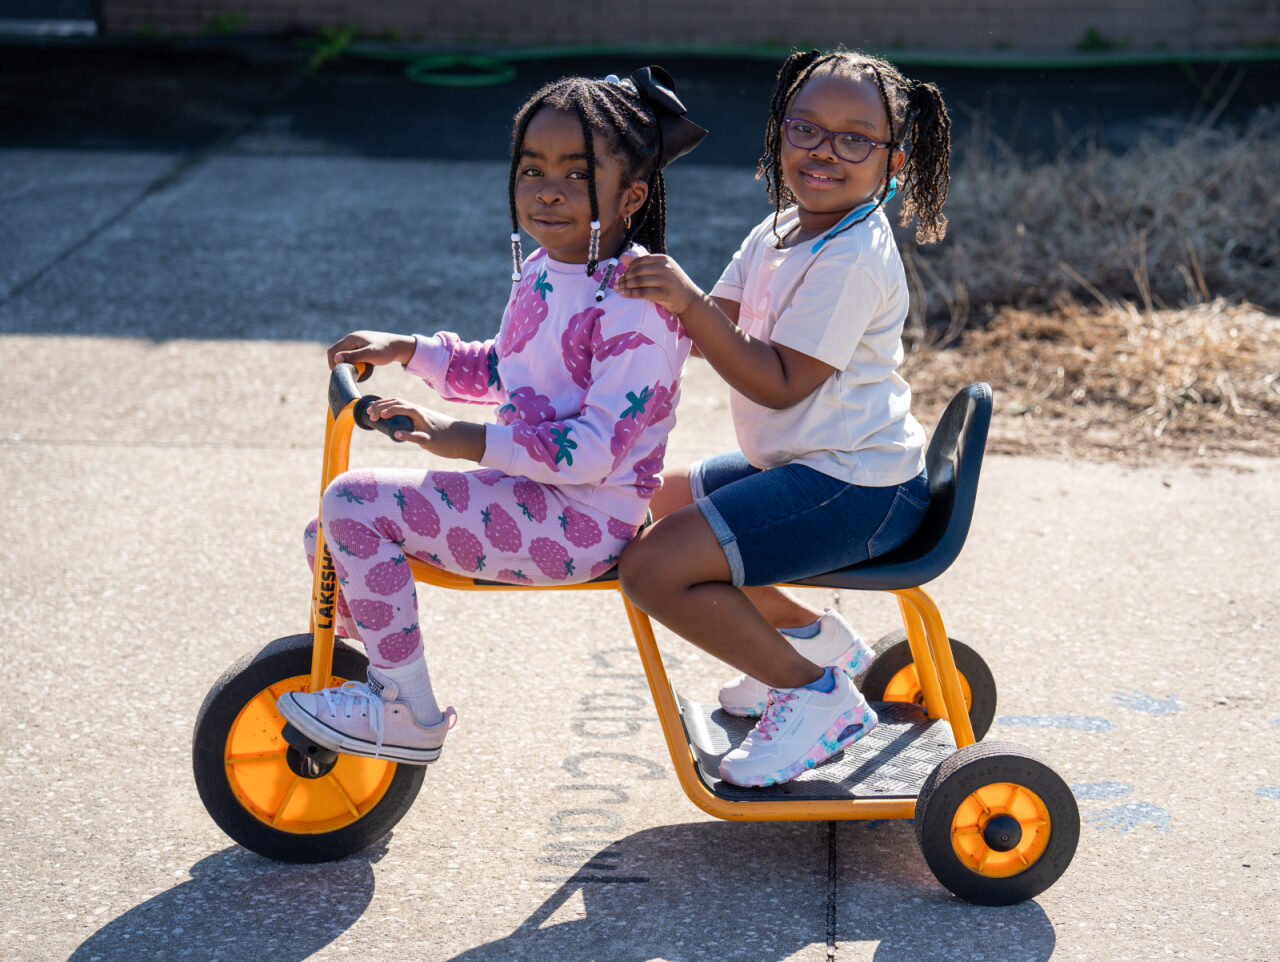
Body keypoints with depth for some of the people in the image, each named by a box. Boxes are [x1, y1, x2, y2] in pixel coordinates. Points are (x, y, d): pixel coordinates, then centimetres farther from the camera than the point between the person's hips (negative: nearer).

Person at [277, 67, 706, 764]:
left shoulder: (638, 306, -20)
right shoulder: (543, 270, 9)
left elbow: (595, 449, -26)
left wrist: (470, 440, -29)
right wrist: (408, 351, 16)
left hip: (585, 521, -10)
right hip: (524, 490, 10)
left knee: (356, 503, -19)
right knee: (332, 537, 7)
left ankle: (409, 715, -8)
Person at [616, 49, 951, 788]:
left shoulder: (853, 261, -22)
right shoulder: (783, 231, 9)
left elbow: (780, 383, -25)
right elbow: (717, 324, 8)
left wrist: (689, 303, -31)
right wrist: (656, 296, -10)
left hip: (857, 487, -10)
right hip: (807, 463, 10)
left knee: (654, 567, -18)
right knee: (668, 502, 27)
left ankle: (817, 694, -3)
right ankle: (814, 636, 27)